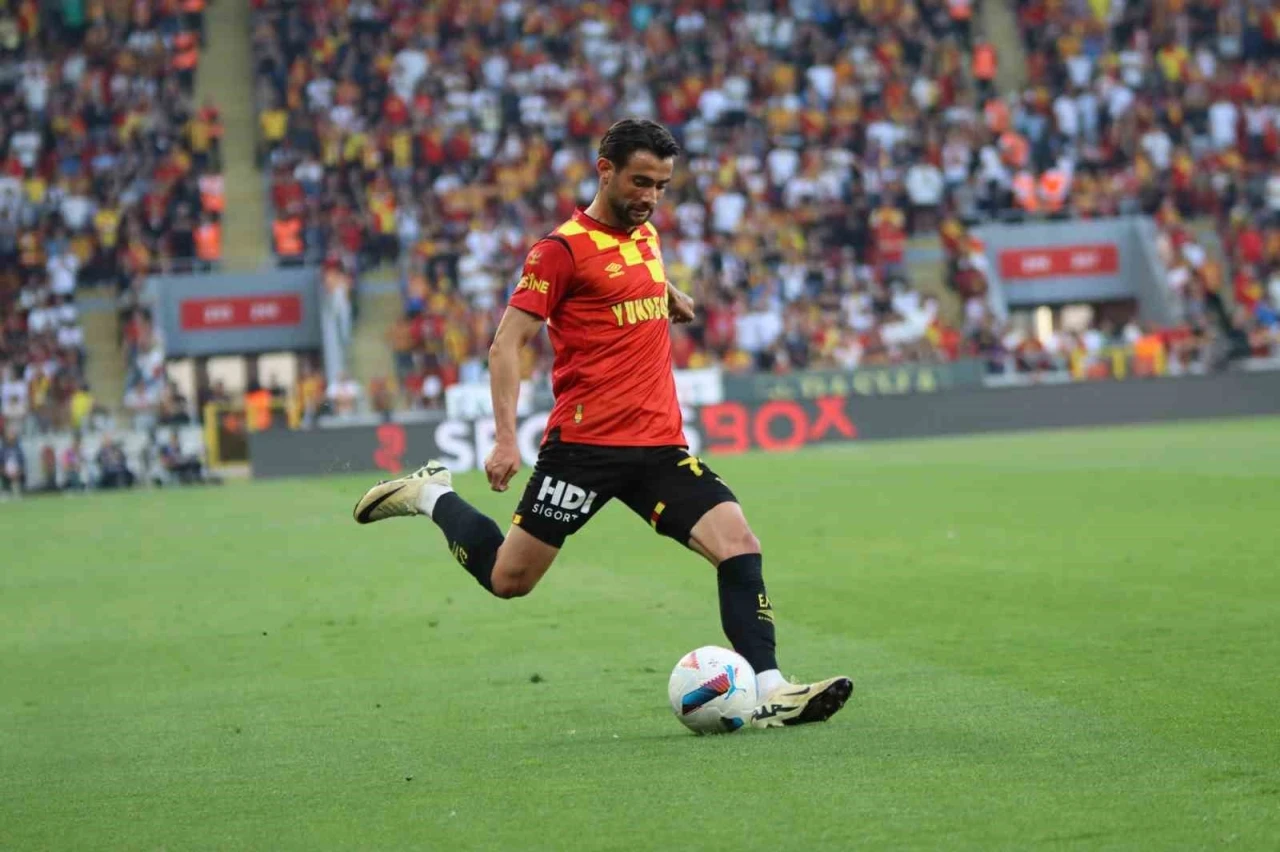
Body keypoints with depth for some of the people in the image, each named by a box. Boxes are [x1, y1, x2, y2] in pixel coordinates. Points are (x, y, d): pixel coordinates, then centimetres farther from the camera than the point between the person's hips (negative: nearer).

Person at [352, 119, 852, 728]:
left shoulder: (646, 236, 14)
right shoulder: (563, 248, -8)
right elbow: (506, 343, -10)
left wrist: (670, 298, 18)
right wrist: (505, 439, -18)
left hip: (660, 446, 6)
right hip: (585, 444, -6)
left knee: (738, 543, -12)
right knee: (509, 579, 2)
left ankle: (769, 692, -13)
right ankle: (431, 496, 27)